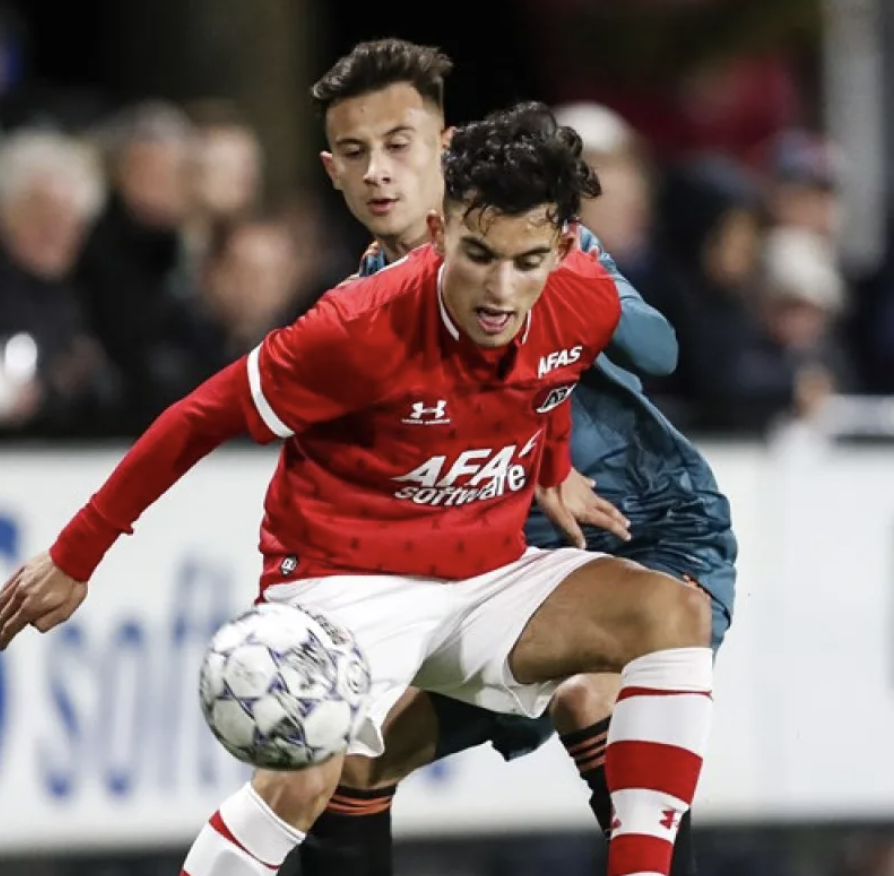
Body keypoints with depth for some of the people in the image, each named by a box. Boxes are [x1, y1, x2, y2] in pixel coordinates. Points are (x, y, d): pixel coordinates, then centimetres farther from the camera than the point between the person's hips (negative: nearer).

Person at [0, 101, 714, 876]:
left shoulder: (589, 304, -11)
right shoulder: (366, 330, -25)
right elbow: (205, 418, -13)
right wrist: (73, 557, -8)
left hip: (491, 576, 5)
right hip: (349, 580, -5)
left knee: (675, 613, -17)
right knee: (306, 777, -31)